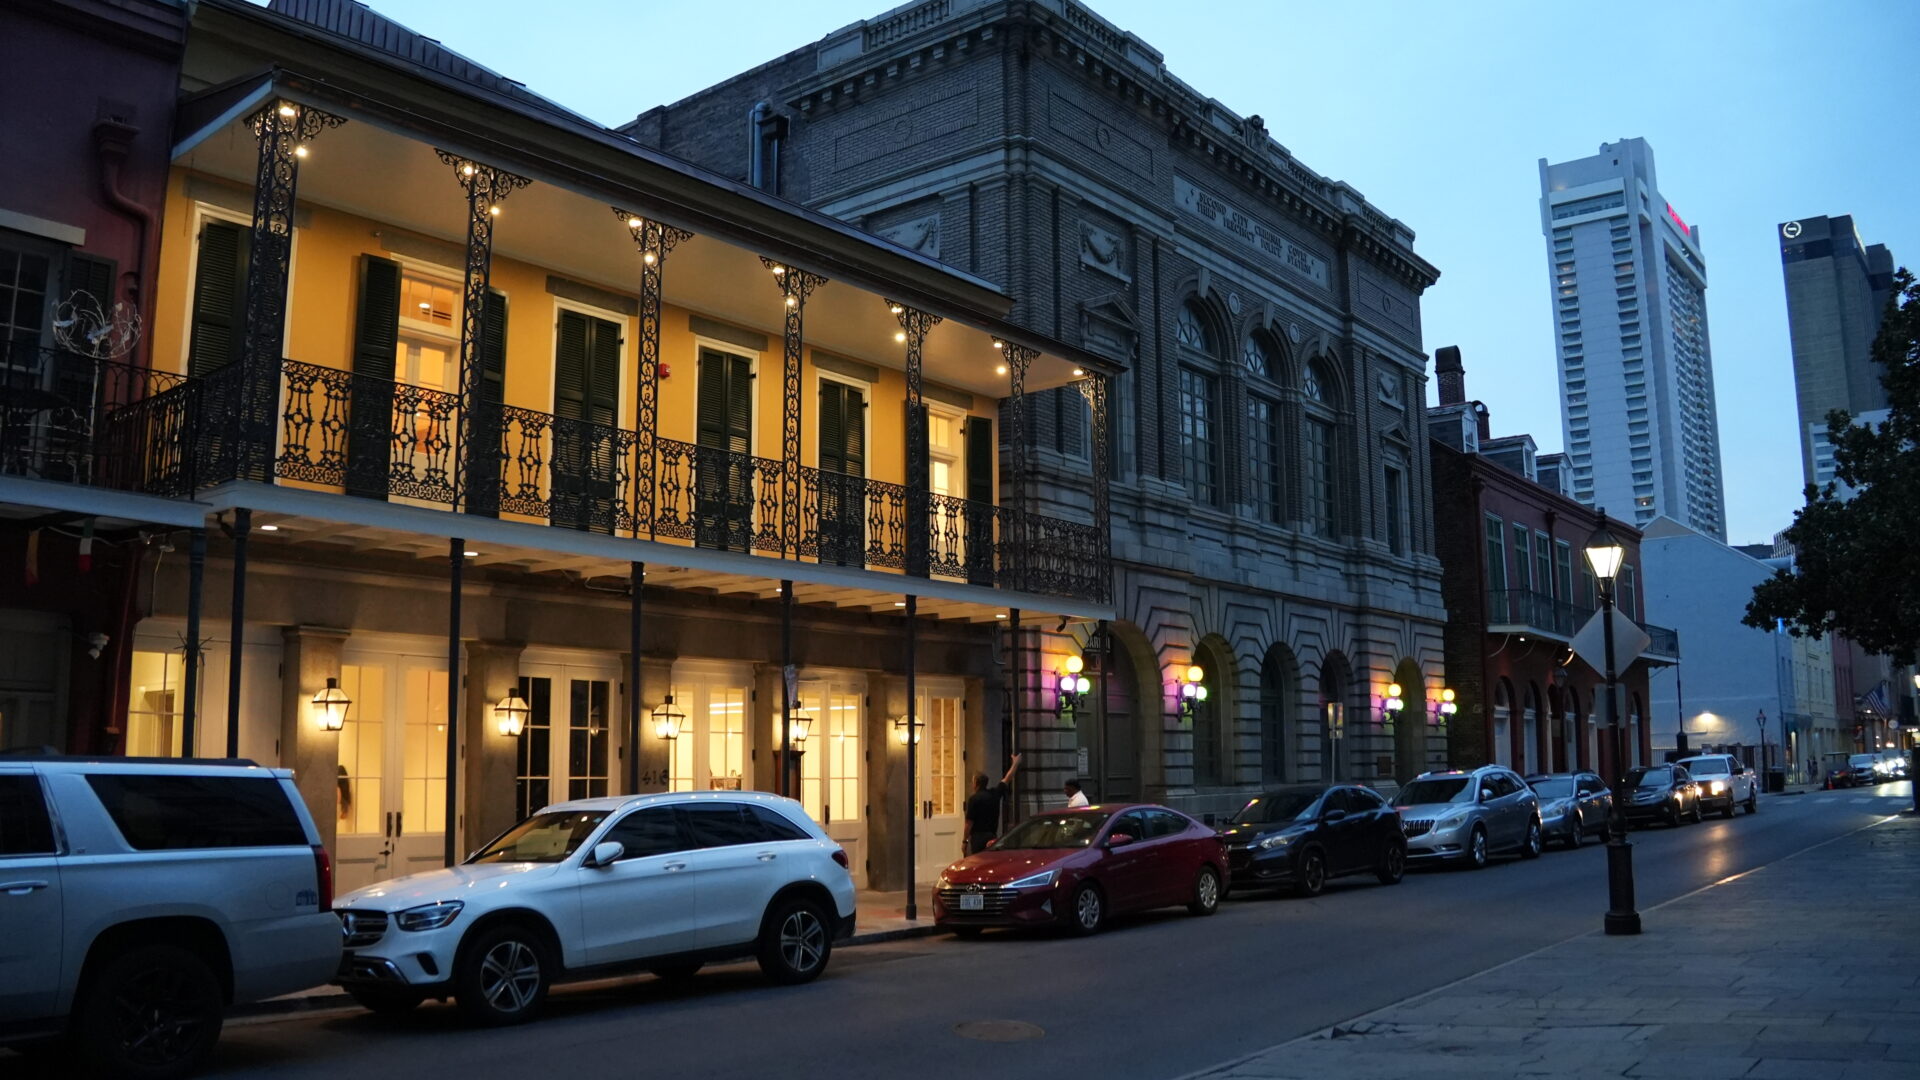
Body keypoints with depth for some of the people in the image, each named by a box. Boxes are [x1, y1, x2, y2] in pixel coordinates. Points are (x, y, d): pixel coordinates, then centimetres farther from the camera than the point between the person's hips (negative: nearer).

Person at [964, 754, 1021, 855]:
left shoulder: (974, 799, -10)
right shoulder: (994, 793, 6)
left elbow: (969, 823, -10)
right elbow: (1007, 778, 22)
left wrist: (965, 841, -3)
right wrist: (1015, 763, 36)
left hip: (978, 836, -6)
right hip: (992, 836, 6)